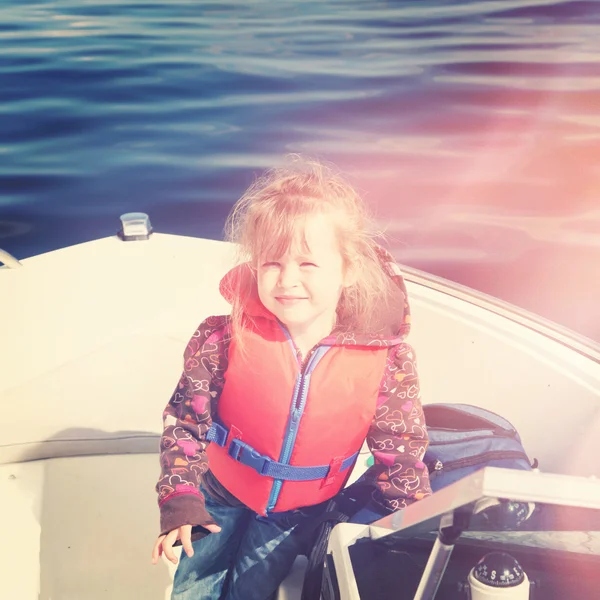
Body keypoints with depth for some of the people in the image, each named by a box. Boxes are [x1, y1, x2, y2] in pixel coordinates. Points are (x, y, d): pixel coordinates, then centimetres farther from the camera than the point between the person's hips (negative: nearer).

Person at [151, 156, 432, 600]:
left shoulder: (385, 359, -25)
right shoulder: (224, 339, -25)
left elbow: (400, 454, -11)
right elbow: (186, 419, -11)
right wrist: (180, 501, -13)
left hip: (302, 511, 0)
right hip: (221, 495, 1)